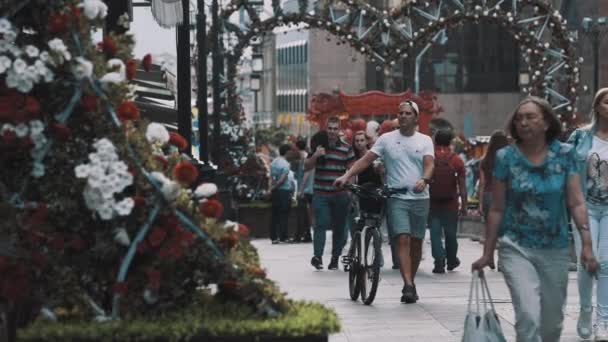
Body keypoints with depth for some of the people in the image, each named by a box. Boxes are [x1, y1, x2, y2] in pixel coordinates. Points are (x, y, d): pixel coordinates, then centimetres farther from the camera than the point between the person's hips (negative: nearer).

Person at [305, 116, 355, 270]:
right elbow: (306, 167, 6)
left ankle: (335, 258, 16)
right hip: (320, 194, -1)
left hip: (340, 195, 1)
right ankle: (318, 256, -21)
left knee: (339, 227, 6)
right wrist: (315, 156, -12)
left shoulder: (346, 148, 5)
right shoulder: (318, 146, 7)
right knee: (321, 224, -14)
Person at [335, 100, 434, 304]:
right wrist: (347, 176, -11)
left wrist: (424, 180, -28)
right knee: (403, 240, -15)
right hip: (396, 197, -2)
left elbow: (429, 164, -6)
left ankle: (411, 282, 22)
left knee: (416, 243, 7)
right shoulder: (386, 139, 7)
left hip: (420, 198, 2)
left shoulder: (424, 140, 8)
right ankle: (408, 285, -21)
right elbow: (366, 159, 2)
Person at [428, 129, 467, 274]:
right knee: (450, 233, 15)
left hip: (433, 203, -1)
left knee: (435, 233, 2)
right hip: (451, 204, 1)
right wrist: (464, 205, 1)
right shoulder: (457, 160, -3)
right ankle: (452, 261, 30)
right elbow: (462, 185, -4)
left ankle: (439, 263, -8)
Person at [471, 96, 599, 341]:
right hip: (516, 248, -2)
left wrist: (586, 244, -11)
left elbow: (576, 203, -2)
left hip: (555, 250, 2)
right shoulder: (506, 158, -3)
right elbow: (497, 209, 2)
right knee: (528, 316, -18)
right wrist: (487, 253, 3)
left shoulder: (564, 155, -1)